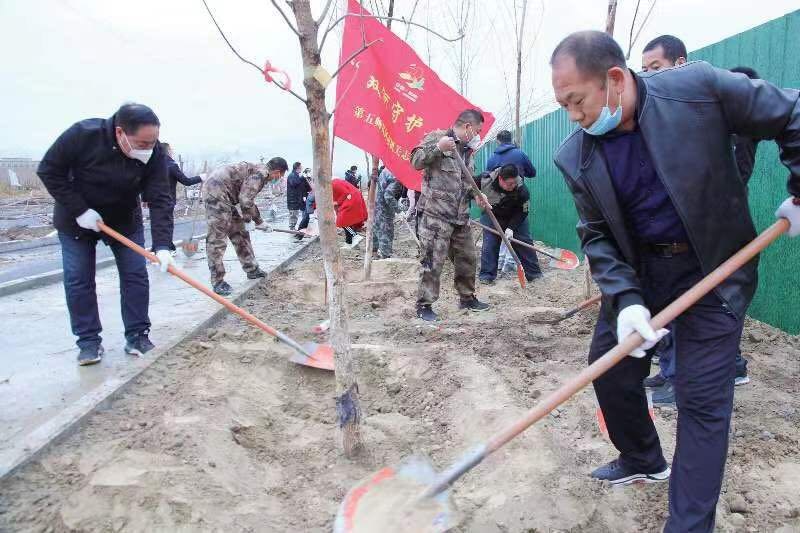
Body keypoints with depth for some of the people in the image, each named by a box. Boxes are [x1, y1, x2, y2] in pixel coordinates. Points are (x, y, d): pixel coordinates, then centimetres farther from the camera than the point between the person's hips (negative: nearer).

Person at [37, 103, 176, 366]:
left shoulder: (154, 154, -23)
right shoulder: (82, 134, -29)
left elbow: (160, 201, -26)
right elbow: (49, 170, -18)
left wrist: (162, 245, -37)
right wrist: (79, 210, -24)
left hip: (125, 220, 2)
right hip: (76, 220, -2)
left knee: (136, 275, -2)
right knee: (78, 280, -1)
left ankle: (137, 336, 8)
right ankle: (89, 341, 9)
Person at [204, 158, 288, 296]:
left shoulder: (257, 171, 19)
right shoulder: (261, 172, -12)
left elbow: (249, 199, 30)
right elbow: (245, 199, -18)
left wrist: (260, 222, 36)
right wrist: (248, 220, -5)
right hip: (217, 190, -11)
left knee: (240, 233, 16)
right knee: (217, 238, -9)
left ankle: (251, 269, 26)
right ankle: (218, 282, -5)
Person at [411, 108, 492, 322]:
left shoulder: (466, 150, 19)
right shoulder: (436, 137, -5)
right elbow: (416, 161, -15)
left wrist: (476, 194, 9)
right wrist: (437, 147, -27)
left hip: (460, 217, 8)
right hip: (435, 214, -8)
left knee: (467, 258, 15)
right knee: (432, 261, -6)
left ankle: (467, 298, 31)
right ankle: (424, 304, 5)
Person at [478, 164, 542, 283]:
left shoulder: (522, 190, -31)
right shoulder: (485, 180, -31)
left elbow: (522, 212, -21)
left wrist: (511, 227, -28)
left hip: (515, 217, 0)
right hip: (491, 215, 0)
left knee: (524, 242, 1)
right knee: (489, 242, -9)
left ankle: (534, 273, 14)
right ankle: (487, 275, 2)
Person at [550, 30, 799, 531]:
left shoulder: (698, 88, -19)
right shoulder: (575, 157, -10)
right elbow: (596, 236, -6)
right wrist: (625, 299, -19)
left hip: (713, 267, -3)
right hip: (637, 269, 4)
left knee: (702, 398, -4)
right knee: (611, 370, 11)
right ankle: (643, 461, 40)